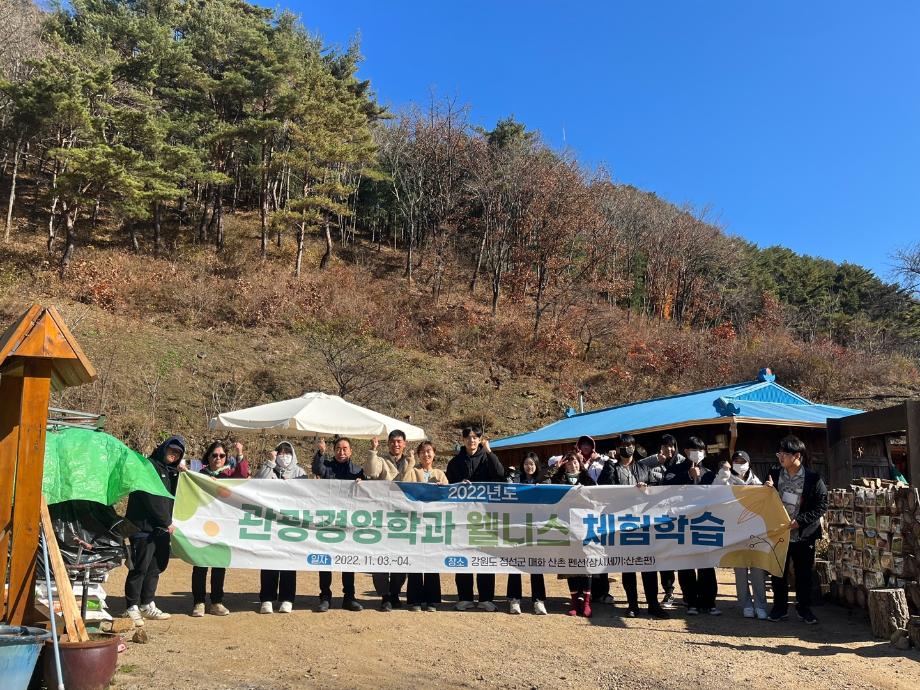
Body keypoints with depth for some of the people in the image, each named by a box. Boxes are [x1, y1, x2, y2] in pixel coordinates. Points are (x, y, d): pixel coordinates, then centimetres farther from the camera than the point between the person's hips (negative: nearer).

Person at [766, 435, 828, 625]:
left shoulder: (813, 479, -8)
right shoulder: (774, 474, 2)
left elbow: (821, 506, -7)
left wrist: (800, 521, -15)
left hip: (803, 535, -2)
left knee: (804, 574, 8)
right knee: (778, 573, 8)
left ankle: (804, 609, 24)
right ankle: (779, 607, 21)